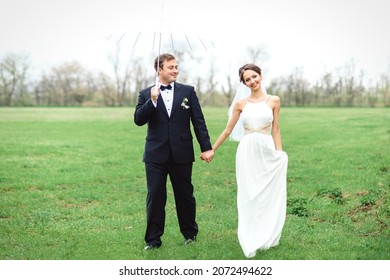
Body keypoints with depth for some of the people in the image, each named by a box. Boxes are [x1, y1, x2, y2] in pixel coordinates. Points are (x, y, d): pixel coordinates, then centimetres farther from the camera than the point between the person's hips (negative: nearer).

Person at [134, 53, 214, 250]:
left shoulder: (188, 91, 4)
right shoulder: (146, 94, 4)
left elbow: (198, 121, 2)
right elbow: (138, 120, -7)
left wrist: (206, 147, -4)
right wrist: (152, 101, -19)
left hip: (182, 154, 1)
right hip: (156, 155, 0)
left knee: (185, 195, 11)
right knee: (155, 197, 2)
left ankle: (190, 233, 28)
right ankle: (153, 239, 12)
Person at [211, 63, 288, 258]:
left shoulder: (273, 101, 3)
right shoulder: (240, 103, 5)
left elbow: (275, 129, 5)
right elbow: (228, 130, 9)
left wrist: (280, 153, -1)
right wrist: (212, 150, 10)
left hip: (267, 151, 0)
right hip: (247, 152, 0)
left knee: (268, 195, 4)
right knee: (248, 196, 2)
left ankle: (266, 238, 17)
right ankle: (251, 241, 9)